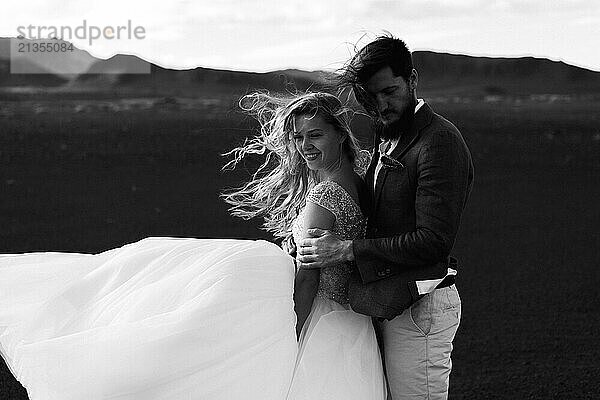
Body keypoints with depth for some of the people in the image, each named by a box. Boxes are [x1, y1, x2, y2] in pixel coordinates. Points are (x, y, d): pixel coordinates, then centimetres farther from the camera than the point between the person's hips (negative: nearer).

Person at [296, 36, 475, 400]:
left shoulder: (439, 143, -15)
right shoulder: (388, 140, 16)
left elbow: (433, 242, -22)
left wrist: (349, 250, -19)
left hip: (420, 308, -9)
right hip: (389, 303, 9)